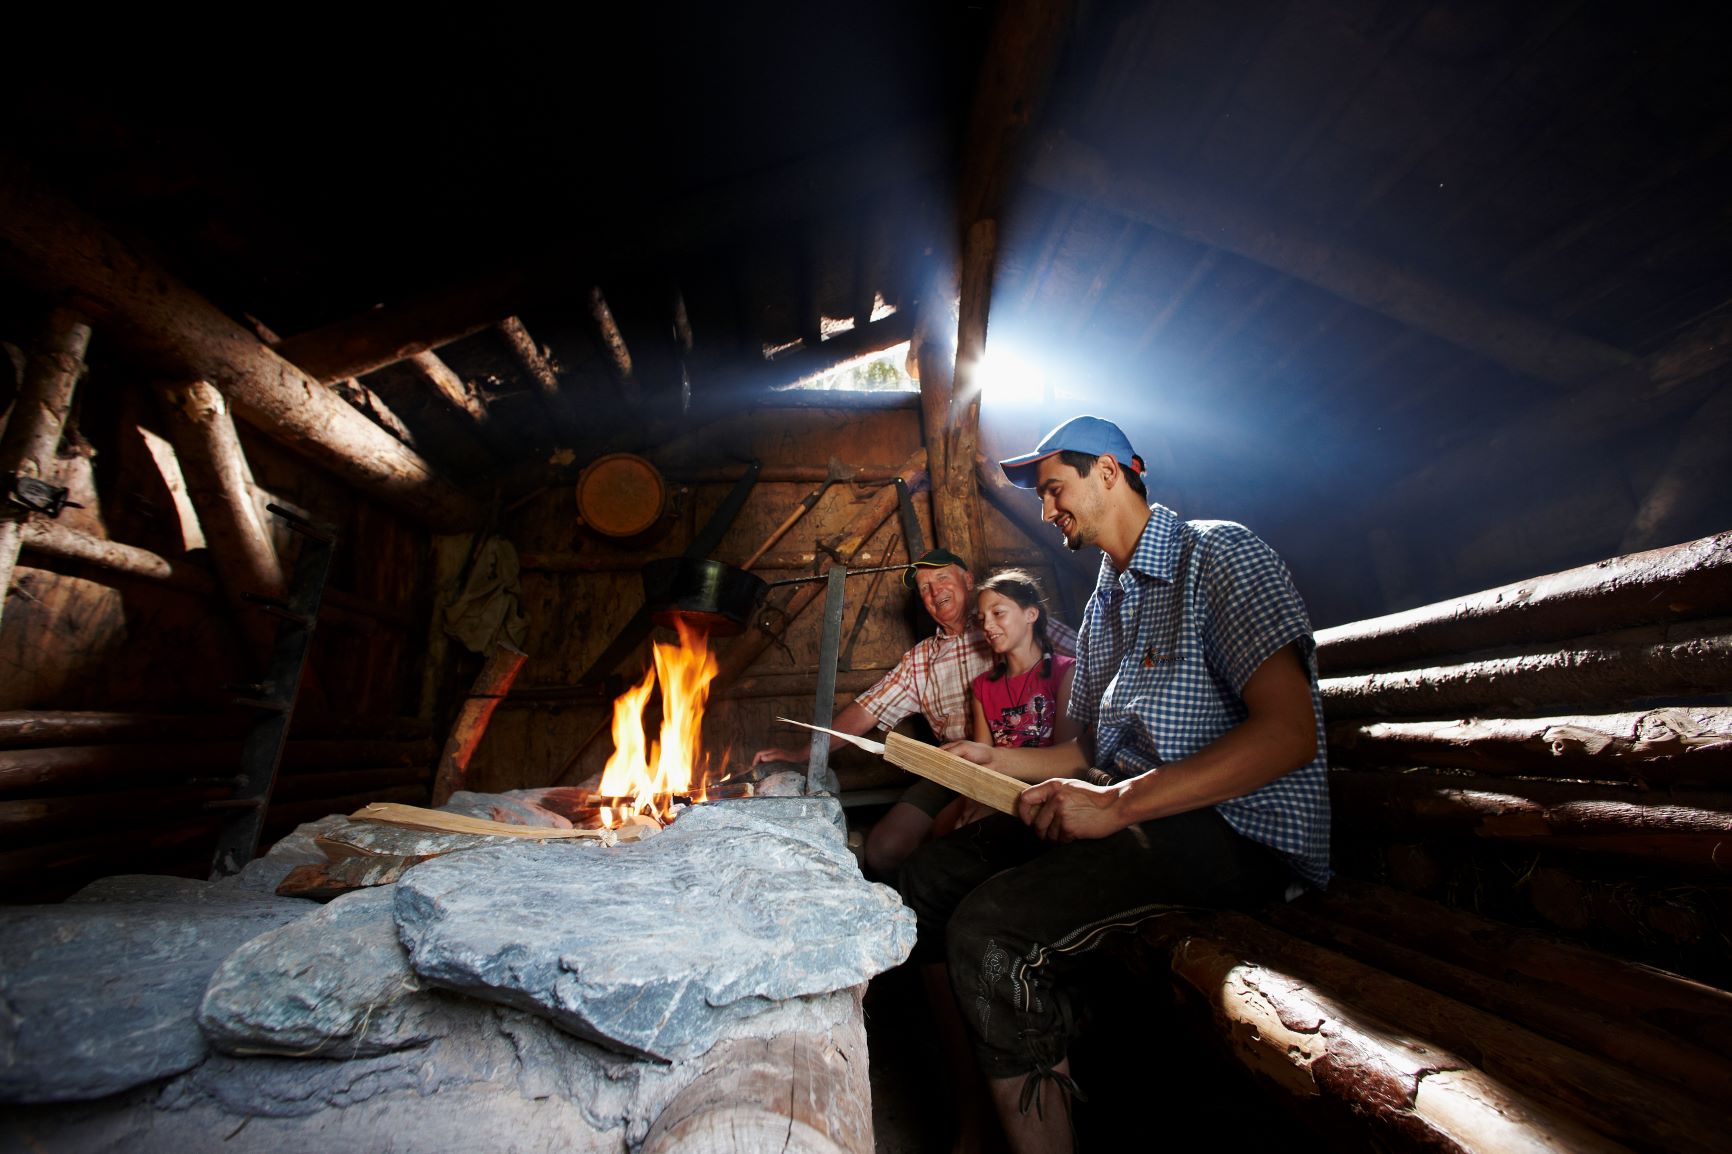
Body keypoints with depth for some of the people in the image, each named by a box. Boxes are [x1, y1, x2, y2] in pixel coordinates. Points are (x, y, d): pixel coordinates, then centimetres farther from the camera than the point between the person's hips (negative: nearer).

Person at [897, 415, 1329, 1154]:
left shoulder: (1218, 554, -6)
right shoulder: (1104, 602, 20)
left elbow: (1288, 732, -19)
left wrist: (1119, 803, -25)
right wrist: (1002, 761, 10)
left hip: (1240, 829, -8)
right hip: (1128, 816, 8)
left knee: (991, 928, -28)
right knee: (933, 874, -4)